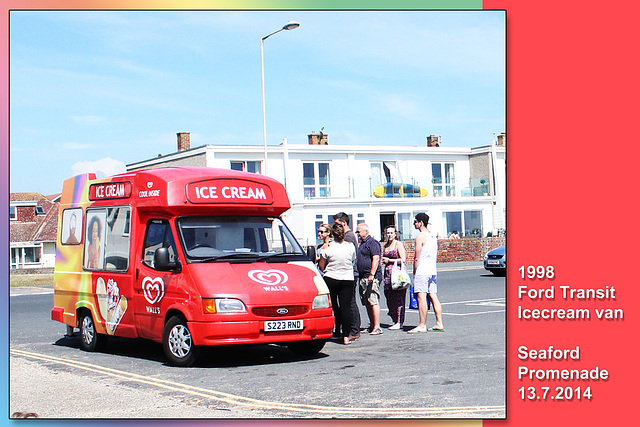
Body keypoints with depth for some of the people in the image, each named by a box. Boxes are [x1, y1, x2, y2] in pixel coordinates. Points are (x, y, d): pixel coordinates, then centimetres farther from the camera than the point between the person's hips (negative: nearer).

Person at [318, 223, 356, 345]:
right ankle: (345, 336, -5)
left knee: (332, 306, 14)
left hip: (330, 279, -1)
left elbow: (321, 266, -1)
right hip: (347, 280, 1)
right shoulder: (350, 246, -5)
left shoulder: (327, 248, -9)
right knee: (345, 308, -1)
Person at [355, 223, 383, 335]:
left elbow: (376, 259, -18)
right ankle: (372, 326, 17)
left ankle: (377, 327, -14)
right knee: (367, 303, 11)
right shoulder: (362, 244, 21)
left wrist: (372, 275, -24)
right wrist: (360, 277, 22)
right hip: (362, 278, 10)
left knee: (373, 301, -13)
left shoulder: (372, 243, -9)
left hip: (372, 278, -10)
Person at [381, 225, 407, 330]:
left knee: (398, 298, -7)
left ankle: (399, 322, -5)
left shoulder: (398, 244, -4)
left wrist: (389, 260, -8)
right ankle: (395, 321, 12)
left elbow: (403, 259, -11)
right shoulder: (386, 246, 18)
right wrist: (383, 261, 7)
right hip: (388, 273, 7)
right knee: (389, 299, 5)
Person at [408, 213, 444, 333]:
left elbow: (417, 258, -11)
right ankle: (439, 324, 7)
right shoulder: (433, 236, 15)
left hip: (422, 272, -8)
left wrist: (414, 273, -5)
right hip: (433, 271, 9)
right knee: (433, 297, 8)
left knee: (421, 298, -7)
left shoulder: (420, 236, -10)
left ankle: (422, 325, -8)